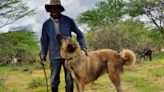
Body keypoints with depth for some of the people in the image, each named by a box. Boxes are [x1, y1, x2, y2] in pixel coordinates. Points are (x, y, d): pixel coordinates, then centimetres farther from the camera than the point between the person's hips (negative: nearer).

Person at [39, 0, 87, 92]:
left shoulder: (68, 21, -2)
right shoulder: (46, 24, 2)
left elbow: (79, 34, 7)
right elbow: (44, 41, 10)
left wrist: (83, 47, -2)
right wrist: (43, 56, 6)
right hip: (54, 56, 1)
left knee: (69, 80, 5)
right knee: (54, 80, 5)